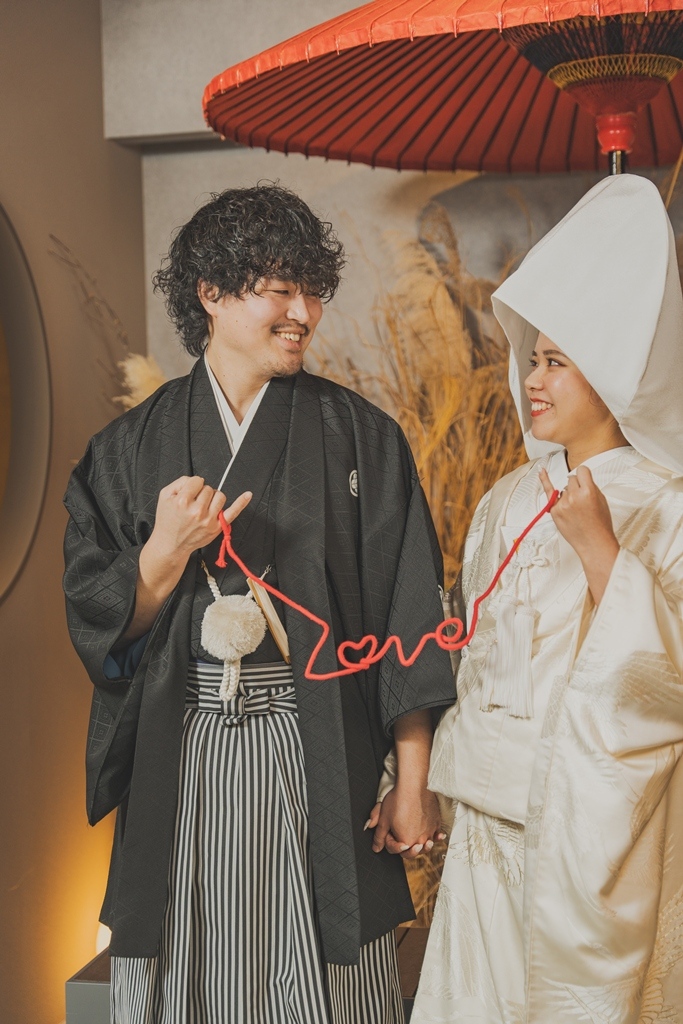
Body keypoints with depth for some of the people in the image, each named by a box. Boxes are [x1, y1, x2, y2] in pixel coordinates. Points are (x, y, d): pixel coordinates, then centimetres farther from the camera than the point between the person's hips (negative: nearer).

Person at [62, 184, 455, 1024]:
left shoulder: (358, 436, 2)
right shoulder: (131, 449, 5)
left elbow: (407, 616, 0)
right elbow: (97, 626, 3)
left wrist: (414, 779, -4)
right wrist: (166, 553, -15)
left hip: (319, 759, -1)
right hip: (179, 769, 1)